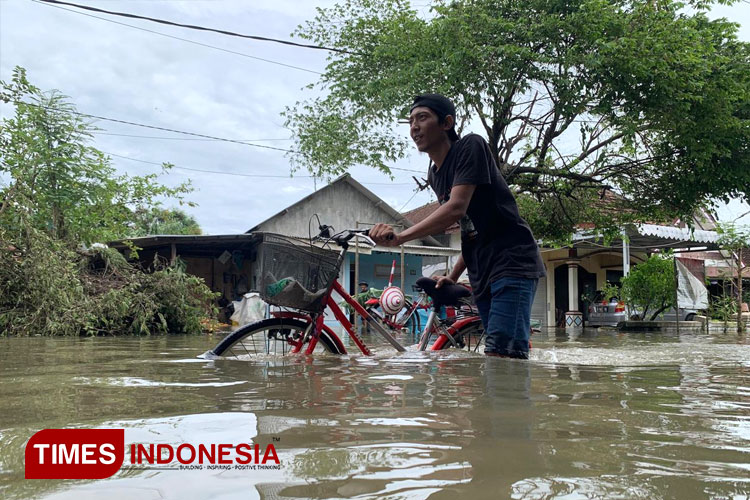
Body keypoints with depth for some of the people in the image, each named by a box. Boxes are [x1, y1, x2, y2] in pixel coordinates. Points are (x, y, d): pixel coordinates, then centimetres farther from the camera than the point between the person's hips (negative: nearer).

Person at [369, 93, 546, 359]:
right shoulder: (434, 176, 15)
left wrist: (400, 236, -29)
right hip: (482, 277, 9)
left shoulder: (471, 147, -9)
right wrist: (453, 276, 14)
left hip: (512, 264, -9)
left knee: (501, 354, -21)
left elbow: (457, 208, -23)